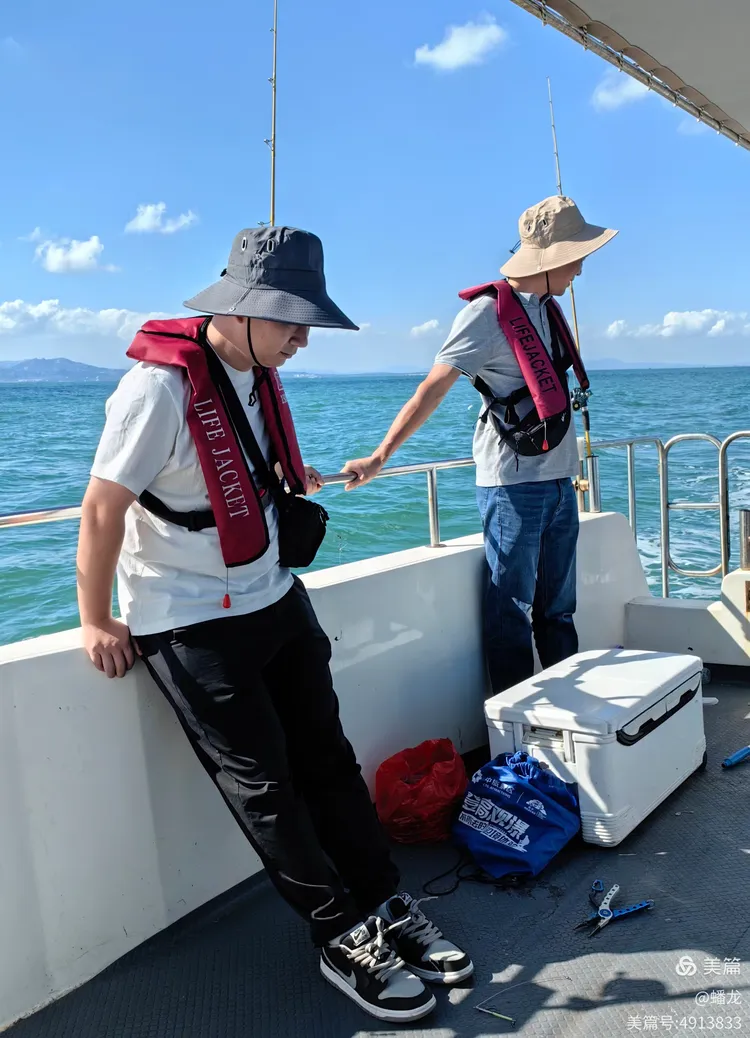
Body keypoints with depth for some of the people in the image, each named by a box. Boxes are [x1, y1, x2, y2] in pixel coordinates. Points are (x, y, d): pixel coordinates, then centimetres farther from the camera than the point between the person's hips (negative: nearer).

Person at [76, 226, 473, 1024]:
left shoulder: (260, 376, 4)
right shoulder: (160, 385, -22)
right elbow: (103, 509, -18)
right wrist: (97, 624, -13)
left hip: (274, 597, 8)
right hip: (189, 621, -7)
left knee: (326, 758, 9)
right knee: (263, 785, 0)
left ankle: (384, 906, 21)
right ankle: (344, 939, 13)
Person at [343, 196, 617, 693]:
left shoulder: (549, 310, 13)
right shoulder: (488, 312, -11)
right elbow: (432, 389, -15)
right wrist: (380, 457, -20)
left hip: (559, 480, 8)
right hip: (513, 484, -8)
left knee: (558, 609, 15)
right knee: (512, 613, 1)